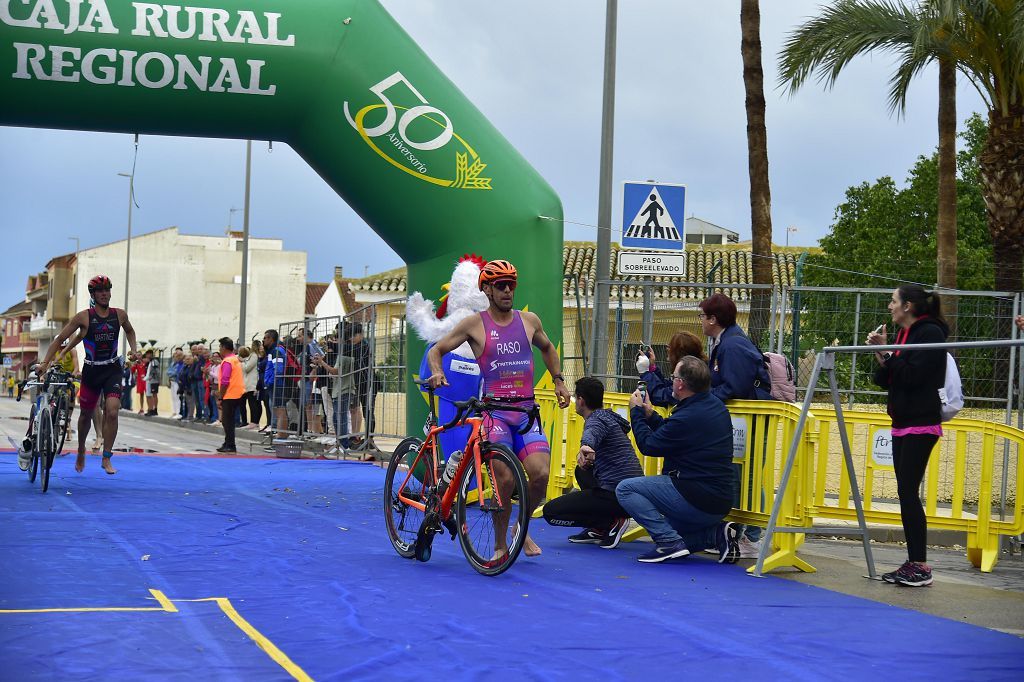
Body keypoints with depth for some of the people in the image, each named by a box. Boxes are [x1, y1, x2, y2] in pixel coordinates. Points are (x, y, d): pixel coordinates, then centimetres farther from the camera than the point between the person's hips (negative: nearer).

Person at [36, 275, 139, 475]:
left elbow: (130, 331, 23)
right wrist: (45, 362, -9)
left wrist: (134, 349, 7)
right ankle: (81, 451, 40)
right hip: (91, 370, -1)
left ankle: (106, 459, -6)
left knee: (112, 412, -16)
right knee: (86, 414, 13)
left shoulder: (119, 315, 0)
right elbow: (60, 339, -3)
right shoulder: (84, 317, -8)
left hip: (113, 370, 1)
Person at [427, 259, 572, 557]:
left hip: (527, 411, 3)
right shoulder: (475, 323, 1)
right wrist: (437, 373, -15)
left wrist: (558, 380, 24)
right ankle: (500, 545, 4)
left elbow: (547, 347, 31)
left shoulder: (529, 320, 11)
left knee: (540, 474, -14)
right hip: (494, 411, -3)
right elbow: (437, 349, 5)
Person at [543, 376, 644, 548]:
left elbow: (591, 434, -37)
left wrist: (585, 447, -57)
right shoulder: (610, 416, 21)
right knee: (582, 470, 35)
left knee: (550, 511, -5)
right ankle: (599, 529, 20)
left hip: (617, 495, -10)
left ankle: (611, 523, -7)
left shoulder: (597, 419, -9)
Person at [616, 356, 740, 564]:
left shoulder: (686, 418, -22)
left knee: (625, 489, -6)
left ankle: (670, 542, -12)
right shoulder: (715, 405, 7)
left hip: (697, 499, -10)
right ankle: (718, 533, 9)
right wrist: (650, 414, 19)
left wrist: (636, 411, 6)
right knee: (669, 529, 29)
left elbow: (648, 445, -7)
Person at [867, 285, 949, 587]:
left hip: (921, 423, -9)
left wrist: (887, 352, -12)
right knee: (906, 494, 7)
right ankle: (913, 563, 10)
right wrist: (881, 354, 1)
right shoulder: (904, 334, 16)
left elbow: (913, 375, -20)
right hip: (902, 423, 9)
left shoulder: (930, 333, -9)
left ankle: (921, 567, -10)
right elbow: (885, 380, 16)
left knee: (908, 492, -12)